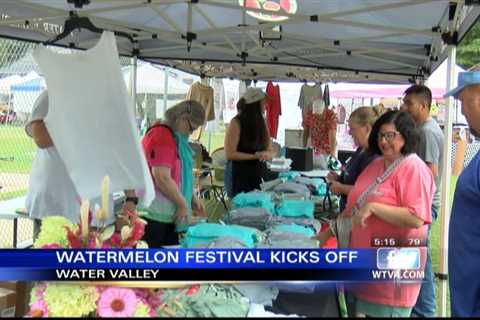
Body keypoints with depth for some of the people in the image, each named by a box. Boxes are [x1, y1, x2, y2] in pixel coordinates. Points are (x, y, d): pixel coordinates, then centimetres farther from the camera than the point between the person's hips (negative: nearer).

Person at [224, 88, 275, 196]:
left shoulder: (262, 122, 9)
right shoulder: (237, 123, -8)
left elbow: (270, 152, 12)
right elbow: (230, 154, -12)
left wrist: (265, 154, -10)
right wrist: (254, 156, -16)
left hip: (261, 175, 5)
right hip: (242, 176, -5)